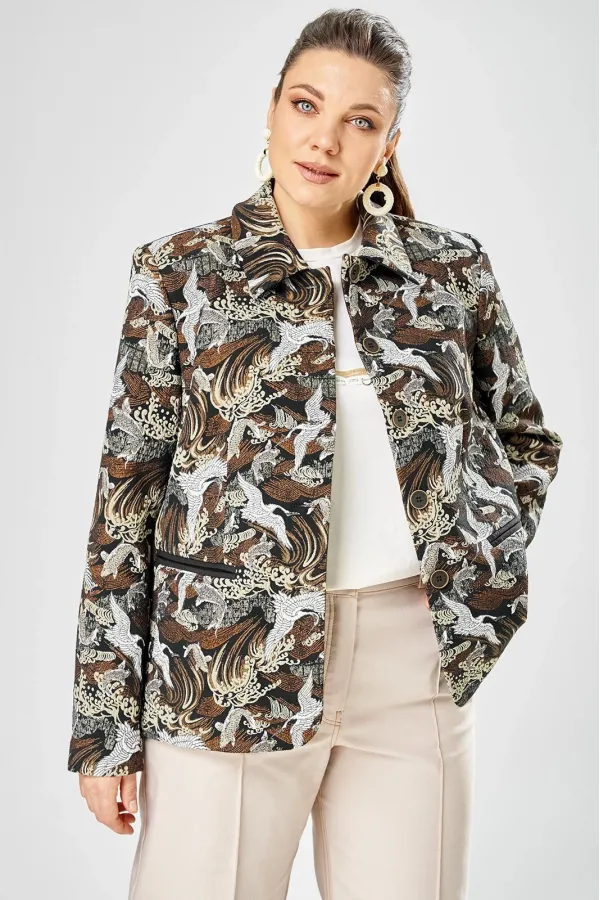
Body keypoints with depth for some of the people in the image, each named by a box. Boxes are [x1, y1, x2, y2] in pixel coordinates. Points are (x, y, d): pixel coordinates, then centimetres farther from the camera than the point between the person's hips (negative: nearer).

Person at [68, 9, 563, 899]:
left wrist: (478, 567, 3)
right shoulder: (183, 272, 1)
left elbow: (526, 438, 20)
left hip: (415, 664, 2)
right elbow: (129, 495, -1)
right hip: (230, 665, -2)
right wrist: (106, 724, -2)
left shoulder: (454, 272, 6)